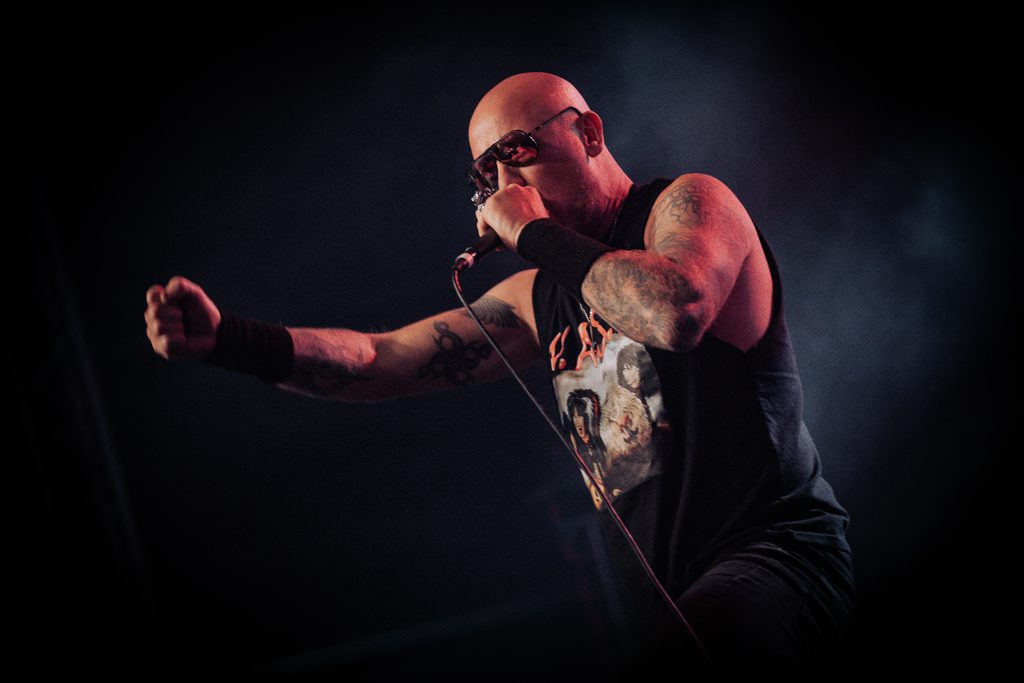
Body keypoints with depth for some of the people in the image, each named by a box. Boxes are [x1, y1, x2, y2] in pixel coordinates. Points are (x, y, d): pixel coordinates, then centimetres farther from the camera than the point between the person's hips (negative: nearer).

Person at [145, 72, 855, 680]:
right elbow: (383, 360, 11)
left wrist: (536, 233, -15)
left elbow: (677, 311, -28)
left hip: (777, 552, -7)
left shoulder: (688, 201, -4)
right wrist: (223, 338, -1)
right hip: (657, 599, 7)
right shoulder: (538, 298, 15)